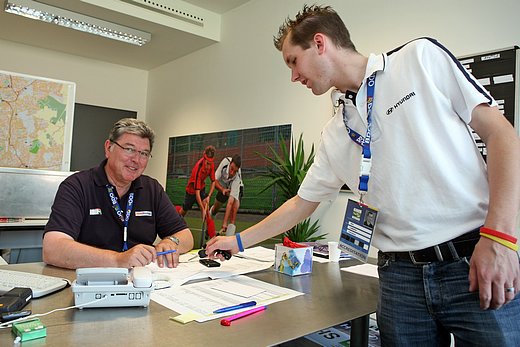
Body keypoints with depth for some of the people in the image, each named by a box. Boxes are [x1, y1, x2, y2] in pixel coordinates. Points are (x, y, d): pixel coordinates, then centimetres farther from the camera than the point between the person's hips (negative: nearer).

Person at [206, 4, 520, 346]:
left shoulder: (422, 58, 0)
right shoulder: (334, 135, 10)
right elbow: (301, 204, 18)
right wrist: (238, 241, 19)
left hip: (475, 265, -3)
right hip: (400, 276, 4)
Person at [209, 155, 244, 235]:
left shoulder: (237, 177, -40)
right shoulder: (225, 161, -34)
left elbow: (230, 202, -43)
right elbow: (215, 180, -19)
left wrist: (225, 223, -45)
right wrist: (222, 189, -38)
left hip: (236, 188, -3)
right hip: (223, 186, 3)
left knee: (235, 206, -28)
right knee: (215, 209, 11)